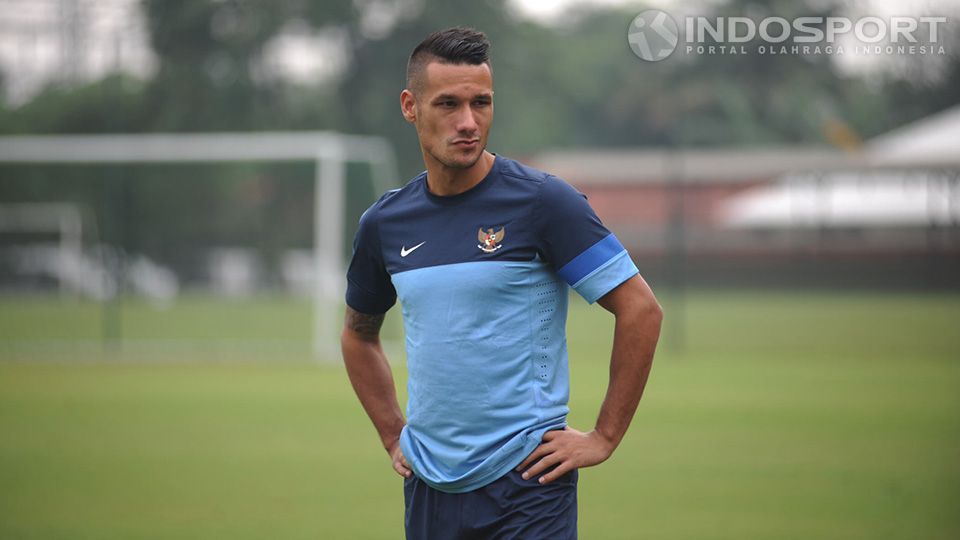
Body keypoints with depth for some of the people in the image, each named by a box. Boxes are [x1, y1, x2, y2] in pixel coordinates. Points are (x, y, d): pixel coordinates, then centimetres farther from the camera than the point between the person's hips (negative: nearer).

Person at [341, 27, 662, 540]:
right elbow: (359, 333, 25)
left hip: (526, 483, -5)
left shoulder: (542, 201, -7)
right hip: (428, 490, 5)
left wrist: (603, 437, -8)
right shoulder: (385, 222, 7)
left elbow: (640, 309, -8)